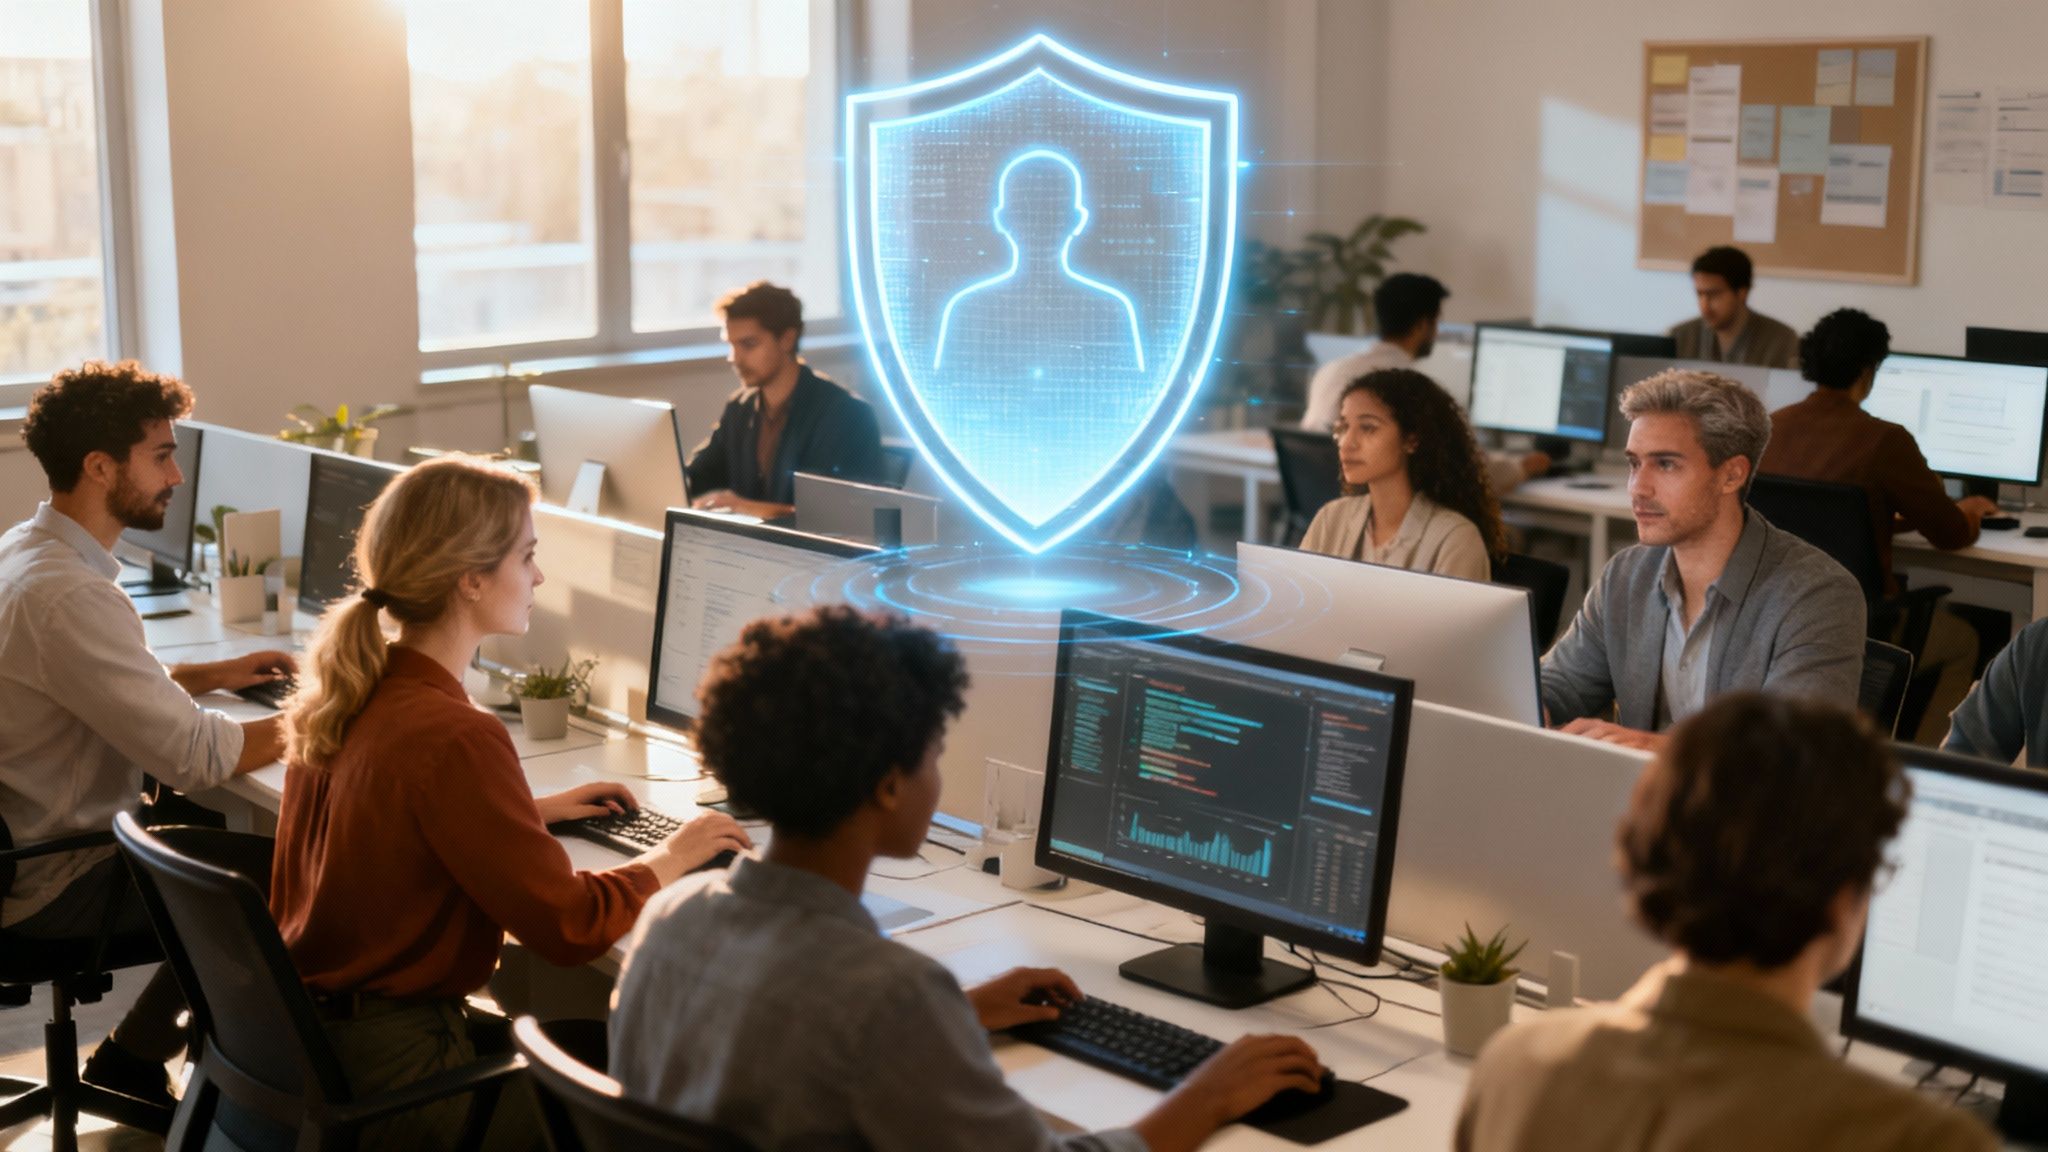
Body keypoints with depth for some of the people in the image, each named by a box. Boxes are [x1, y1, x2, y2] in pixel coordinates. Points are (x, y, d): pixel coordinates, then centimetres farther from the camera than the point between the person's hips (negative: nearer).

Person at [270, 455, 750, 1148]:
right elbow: (571, 928, -19)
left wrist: (535, 812, 19)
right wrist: (672, 857, -3)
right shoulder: (454, 738, -26)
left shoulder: (342, 695, 1)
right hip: (390, 1065, -9)